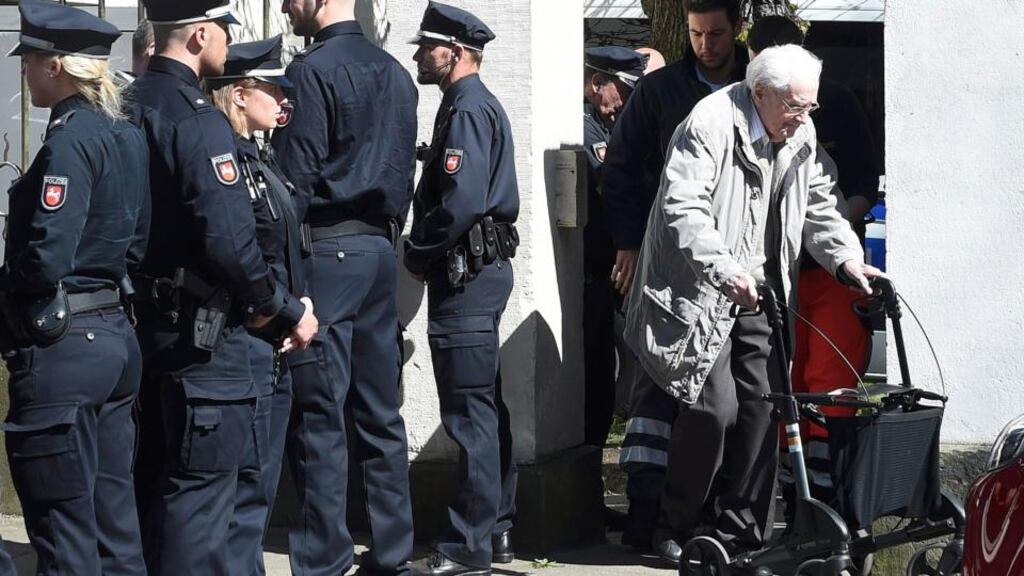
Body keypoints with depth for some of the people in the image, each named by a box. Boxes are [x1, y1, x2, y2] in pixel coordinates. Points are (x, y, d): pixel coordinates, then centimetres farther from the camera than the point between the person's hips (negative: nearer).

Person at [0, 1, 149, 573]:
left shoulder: (70, 138, -16)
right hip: (116, 336, 9)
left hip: (62, 347, -9)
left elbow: (46, 256, -22)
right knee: (115, 522, 14)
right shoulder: (129, 135, 11)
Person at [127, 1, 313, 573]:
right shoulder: (197, 117, -17)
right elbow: (230, 240, -24)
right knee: (201, 485, -3)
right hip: (200, 331, -8)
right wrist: (287, 309, -10)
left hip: (146, 324, 8)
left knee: (154, 481, 17)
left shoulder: (131, 107, 7)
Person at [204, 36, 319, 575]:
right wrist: (290, 317, -15)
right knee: (247, 485, -6)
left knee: (261, 484, 15)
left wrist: (302, 302, 4)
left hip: (273, 347, 10)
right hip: (245, 343, -10)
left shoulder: (258, 156, 15)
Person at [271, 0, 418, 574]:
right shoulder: (395, 72, 14)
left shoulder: (313, 70, -10)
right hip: (382, 248, 8)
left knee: (318, 417, -5)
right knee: (380, 412, 11)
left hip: (327, 250, -8)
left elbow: (294, 180, -14)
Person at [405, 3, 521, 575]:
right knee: (486, 405, 14)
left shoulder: (467, 110, -15)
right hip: (483, 268, 11)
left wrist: (418, 253, -12)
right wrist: (428, 252, 10)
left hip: (466, 274, -11)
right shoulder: (481, 105, 18)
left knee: (470, 410, -8)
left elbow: (461, 201, -25)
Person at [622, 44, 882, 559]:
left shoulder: (802, 135, 7)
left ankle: (741, 532, 10)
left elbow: (821, 207, 13)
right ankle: (679, 526, 6)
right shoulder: (710, 124, -17)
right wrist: (726, 271, -36)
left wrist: (847, 260, -6)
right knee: (715, 406, -14)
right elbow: (682, 208, -25)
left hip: (760, 292, 7)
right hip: (700, 291, -7)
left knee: (761, 407, 0)